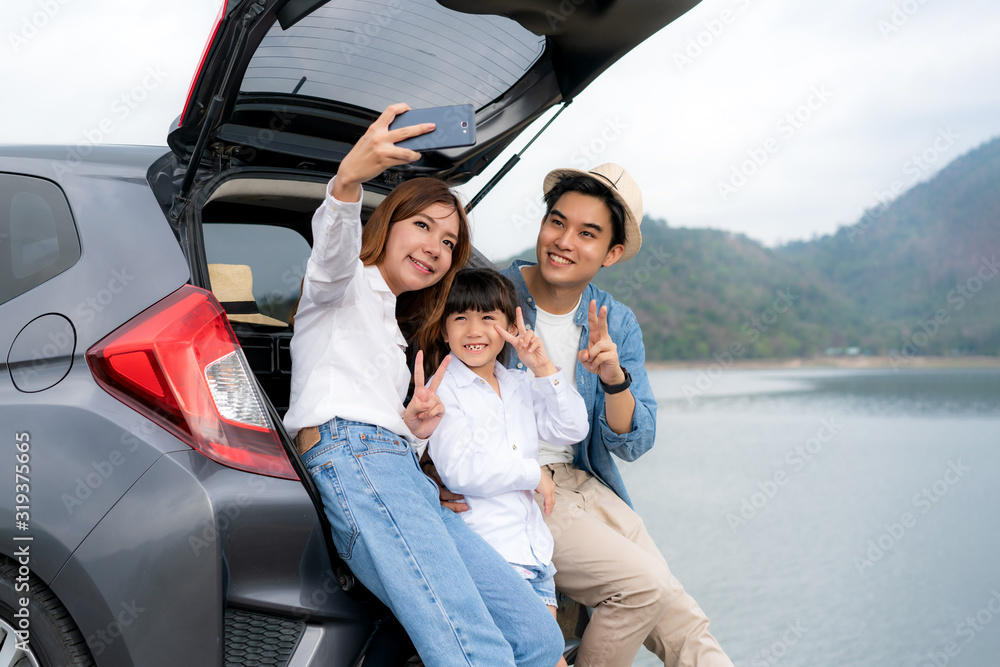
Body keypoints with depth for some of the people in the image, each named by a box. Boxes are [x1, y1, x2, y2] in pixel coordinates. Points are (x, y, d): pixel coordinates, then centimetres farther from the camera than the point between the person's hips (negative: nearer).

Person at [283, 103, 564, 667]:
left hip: (404, 474, 9)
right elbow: (334, 252, -15)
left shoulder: (393, 330, 37)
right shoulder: (347, 285, 14)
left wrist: (416, 427, 6)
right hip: (352, 459, -9)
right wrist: (348, 179, -36)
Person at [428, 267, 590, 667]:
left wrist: (543, 369, -2)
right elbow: (461, 472, -15)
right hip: (485, 550, -7)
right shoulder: (442, 389, -4)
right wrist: (534, 474, -6)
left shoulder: (520, 386, 17)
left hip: (533, 549, 7)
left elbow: (571, 430, 6)